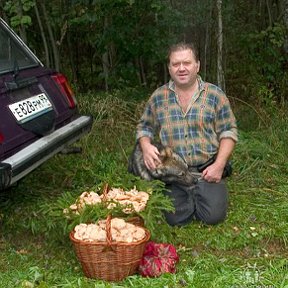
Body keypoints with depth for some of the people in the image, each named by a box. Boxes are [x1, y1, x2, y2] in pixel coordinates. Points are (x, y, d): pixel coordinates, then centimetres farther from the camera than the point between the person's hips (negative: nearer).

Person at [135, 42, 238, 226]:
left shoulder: (215, 94, -1)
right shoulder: (158, 97, 4)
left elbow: (228, 131, 0)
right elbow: (144, 127, 14)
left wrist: (219, 165, -11)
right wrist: (146, 146, -9)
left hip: (208, 171, -1)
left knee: (214, 215, -14)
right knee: (176, 219, -12)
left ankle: (199, 195, 21)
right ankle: (188, 196, 23)